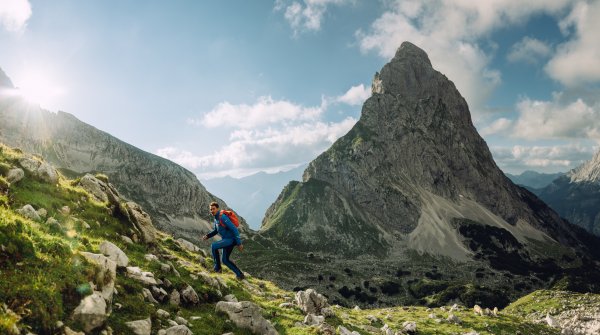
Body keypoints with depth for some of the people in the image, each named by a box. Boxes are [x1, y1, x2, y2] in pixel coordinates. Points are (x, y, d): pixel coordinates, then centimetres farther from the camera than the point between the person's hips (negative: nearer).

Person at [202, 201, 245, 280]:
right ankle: (240, 275, 21)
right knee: (225, 260, 13)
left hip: (231, 239, -10)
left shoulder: (223, 217, -21)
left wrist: (239, 243, -24)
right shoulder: (216, 218, 9)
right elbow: (216, 231, 25)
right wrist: (207, 236, 8)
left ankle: (217, 268, -8)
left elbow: (234, 229, -24)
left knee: (214, 246, -22)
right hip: (226, 240, 10)